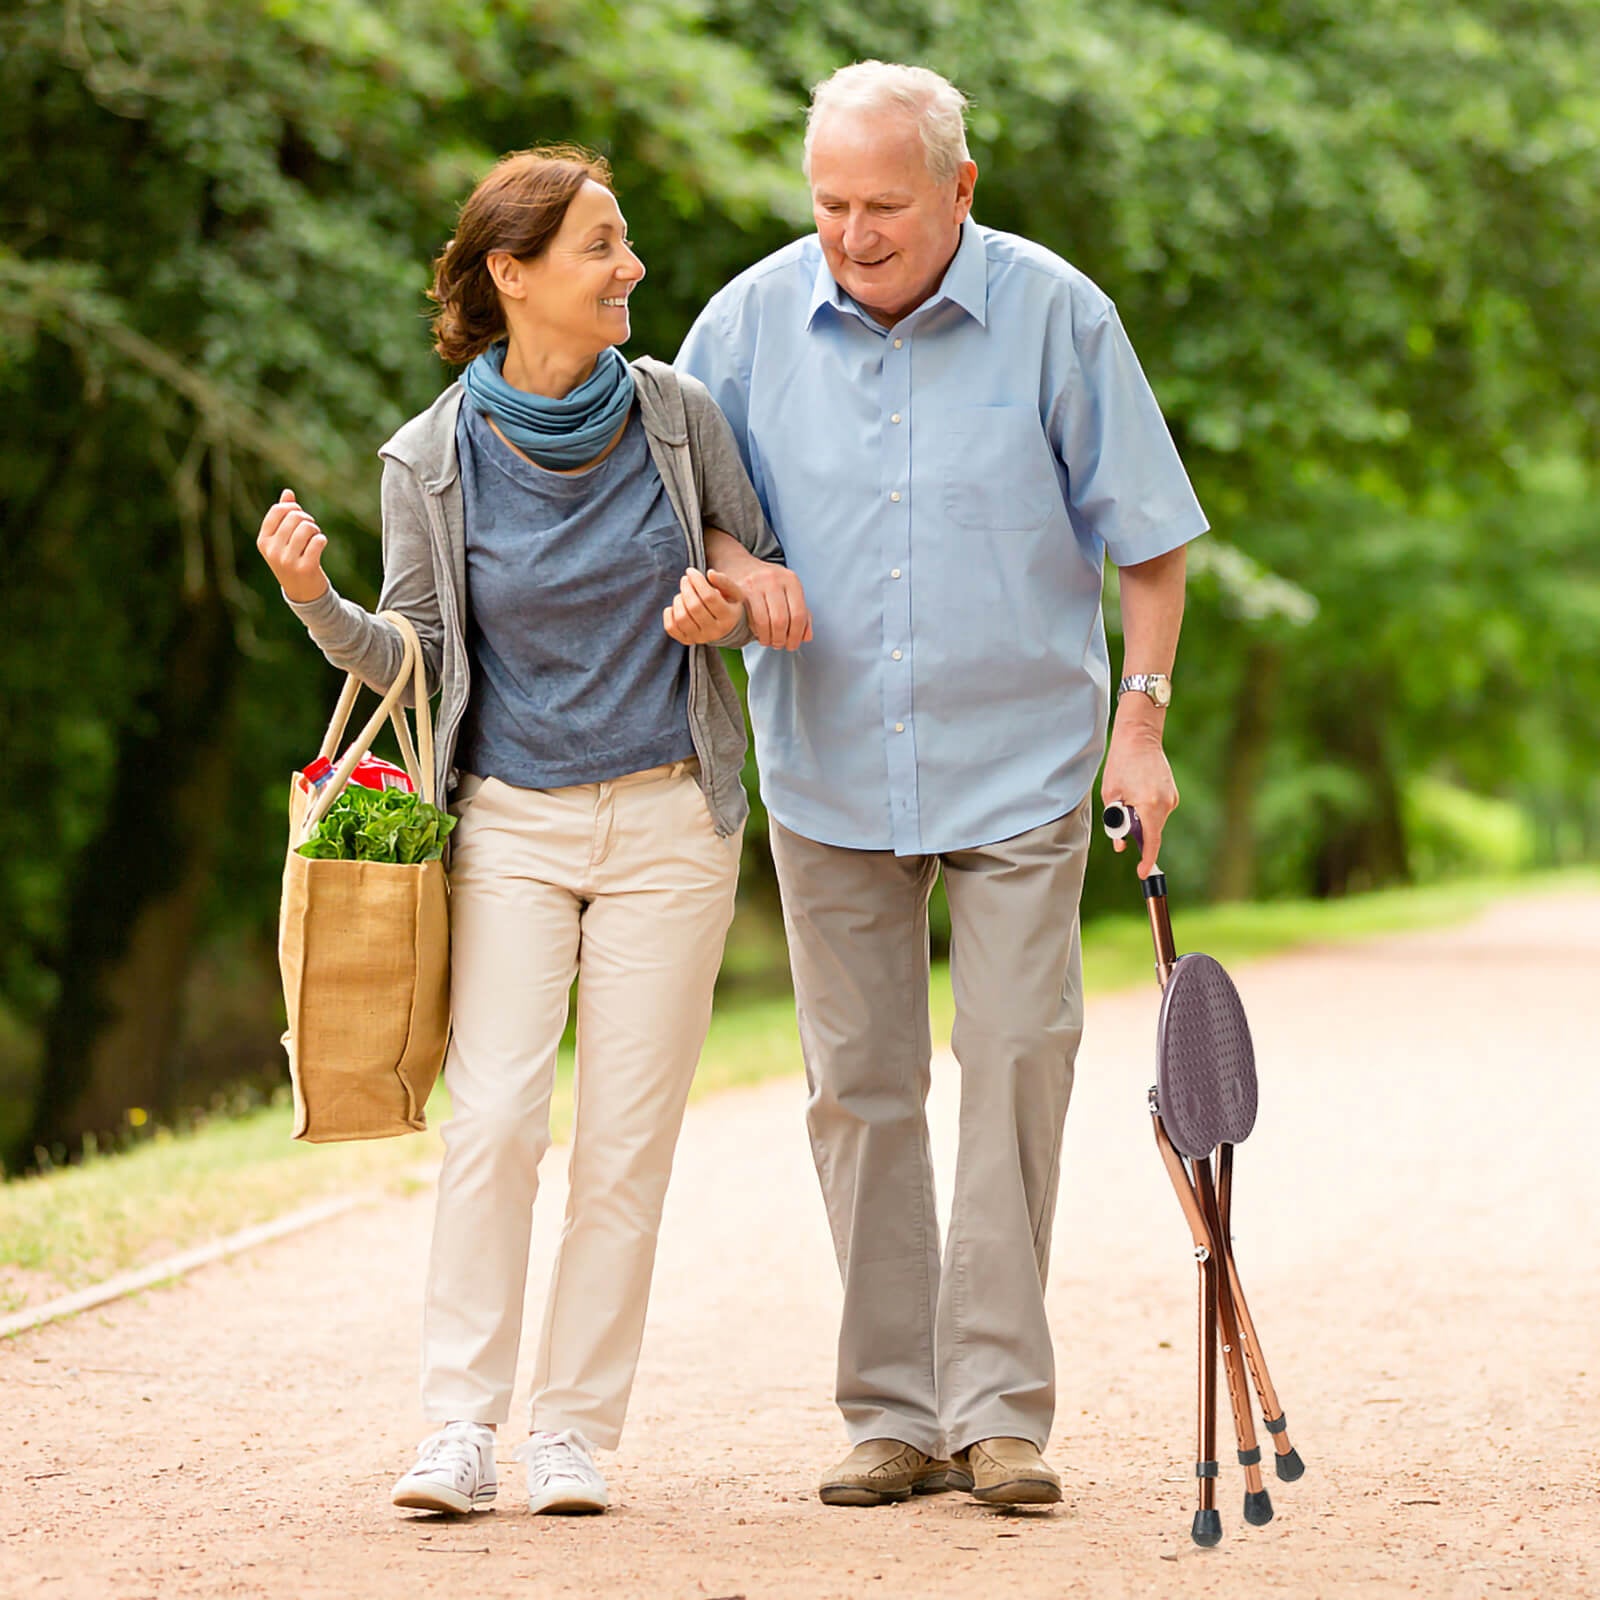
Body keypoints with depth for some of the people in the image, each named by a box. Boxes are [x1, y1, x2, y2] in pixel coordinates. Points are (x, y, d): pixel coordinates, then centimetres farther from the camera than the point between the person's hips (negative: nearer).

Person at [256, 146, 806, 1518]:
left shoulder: (679, 416, 0)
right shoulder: (433, 460, -3)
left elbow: (770, 572, 13)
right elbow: (413, 657, 1)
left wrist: (732, 607, -10)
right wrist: (316, 601, -18)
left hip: (670, 823, 1)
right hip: (511, 824, -1)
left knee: (627, 1137, 0)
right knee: (495, 1120, -11)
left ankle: (576, 1431, 7)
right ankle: (461, 1426, -3)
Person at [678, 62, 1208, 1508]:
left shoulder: (1055, 315, -6)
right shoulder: (753, 320, -1)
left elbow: (1145, 535, 1)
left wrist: (1142, 717, -5)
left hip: (1019, 759, -2)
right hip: (828, 769, 2)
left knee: (1018, 1058, -7)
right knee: (859, 1083, 4)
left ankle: (999, 1404, -1)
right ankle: (893, 1414, 11)